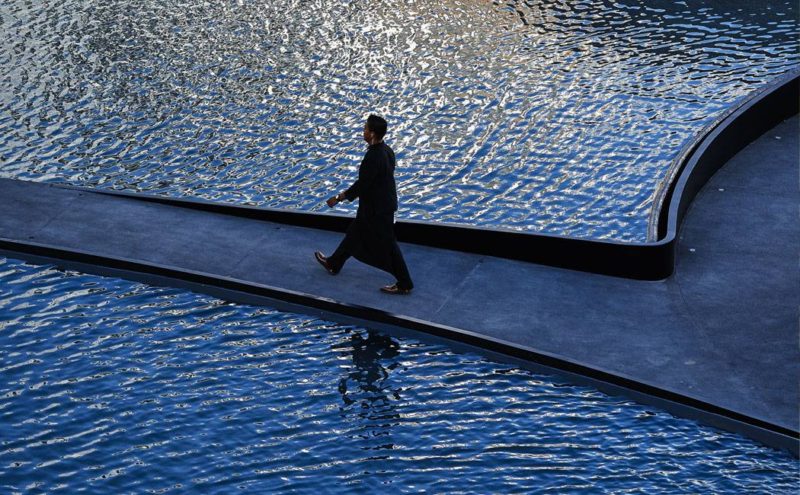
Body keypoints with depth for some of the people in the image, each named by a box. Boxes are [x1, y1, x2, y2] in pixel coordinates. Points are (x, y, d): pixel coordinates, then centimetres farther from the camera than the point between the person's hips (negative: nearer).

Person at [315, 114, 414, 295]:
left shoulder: (373, 157, -29)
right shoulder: (387, 150, -1)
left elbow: (362, 184, -24)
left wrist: (339, 198, -13)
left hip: (376, 208, -10)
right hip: (385, 201, 10)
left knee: (387, 244, 3)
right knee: (355, 233, 23)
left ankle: (404, 284, 14)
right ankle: (334, 264, 40)